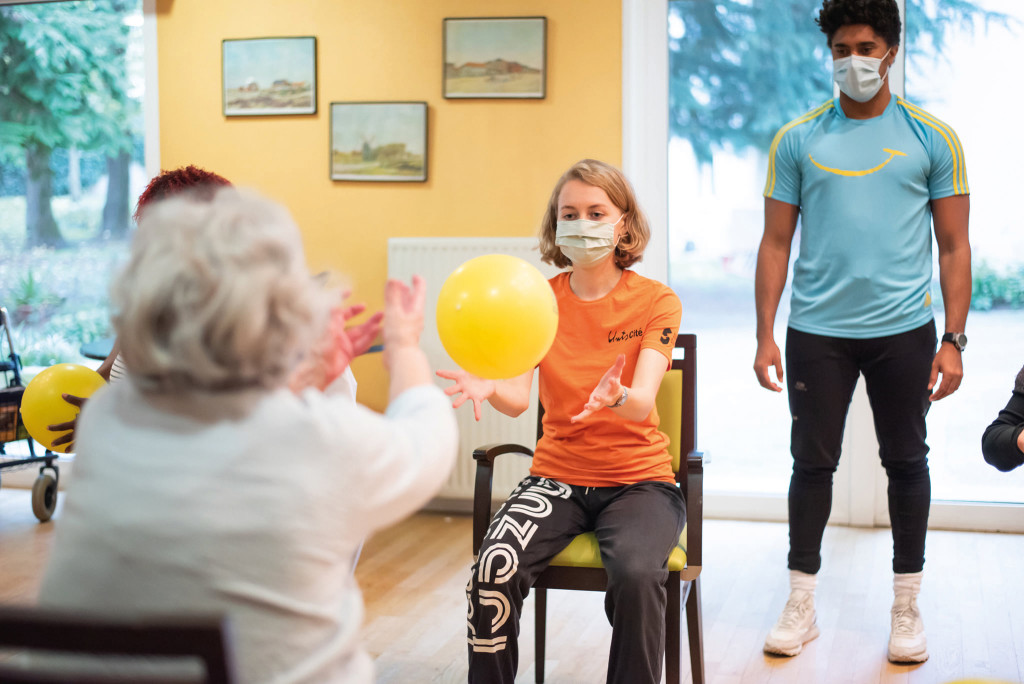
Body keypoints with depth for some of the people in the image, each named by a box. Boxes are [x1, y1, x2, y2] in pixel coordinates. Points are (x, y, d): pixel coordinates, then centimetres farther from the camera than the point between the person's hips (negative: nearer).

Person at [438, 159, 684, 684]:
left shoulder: (656, 301, -2)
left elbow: (642, 403, -16)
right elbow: (519, 399, -8)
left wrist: (616, 398, -41)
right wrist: (489, 389, -32)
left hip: (637, 479, -2)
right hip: (557, 476, 2)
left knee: (637, 574, -33)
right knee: (493, 569, -26)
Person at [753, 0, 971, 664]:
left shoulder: (932, 138, 3)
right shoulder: (797, 139, 5)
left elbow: (954, 247, 3)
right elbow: (776, 243, 5)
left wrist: (953, 340, -4)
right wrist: (765, 335, -2)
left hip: (904, 329, 0)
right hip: (817, 330, 0)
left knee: (906, 461, 8)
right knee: (813, 462, 5)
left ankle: (907, 606, 21)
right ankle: (802, 605, 17)